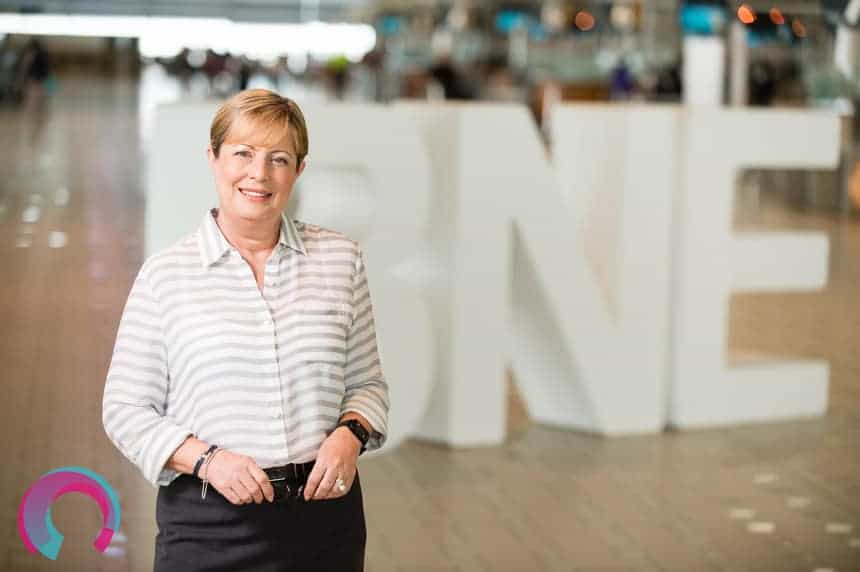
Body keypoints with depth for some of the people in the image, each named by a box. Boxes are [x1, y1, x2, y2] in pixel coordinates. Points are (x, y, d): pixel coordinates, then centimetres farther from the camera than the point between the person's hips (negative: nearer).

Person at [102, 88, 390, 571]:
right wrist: (207, 459, -15)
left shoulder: (339, 258, 4)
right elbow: (126, 409, -1)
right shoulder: (165, 274, -2)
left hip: (325, 516, 2)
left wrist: (350, 435, -10)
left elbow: (367, 382, 10)